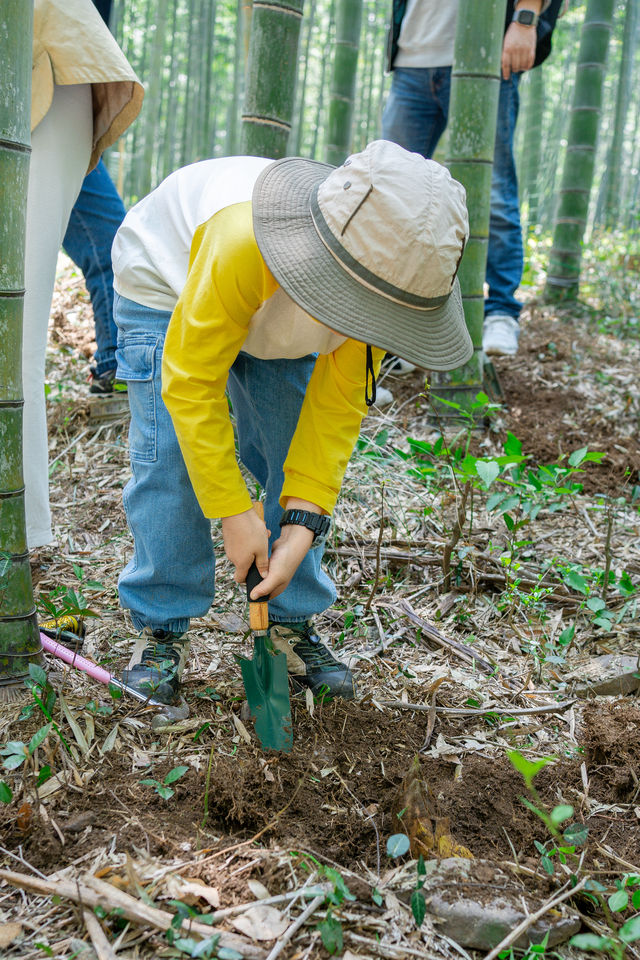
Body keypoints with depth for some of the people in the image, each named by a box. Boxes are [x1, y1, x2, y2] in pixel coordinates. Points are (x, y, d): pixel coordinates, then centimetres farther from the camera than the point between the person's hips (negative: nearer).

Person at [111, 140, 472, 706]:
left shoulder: (380, 277, -29)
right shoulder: (240, 246, -46)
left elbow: (337, 405, -22)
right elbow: (191, 385, -37)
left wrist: (304, 521, -28)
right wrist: (234, 513, -34)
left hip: (275, 308, 4)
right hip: (170, 288, -4)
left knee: (297, 462, -5)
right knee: (170, 461, -15)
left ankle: (292, 623, 8)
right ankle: (161, 627, 0)